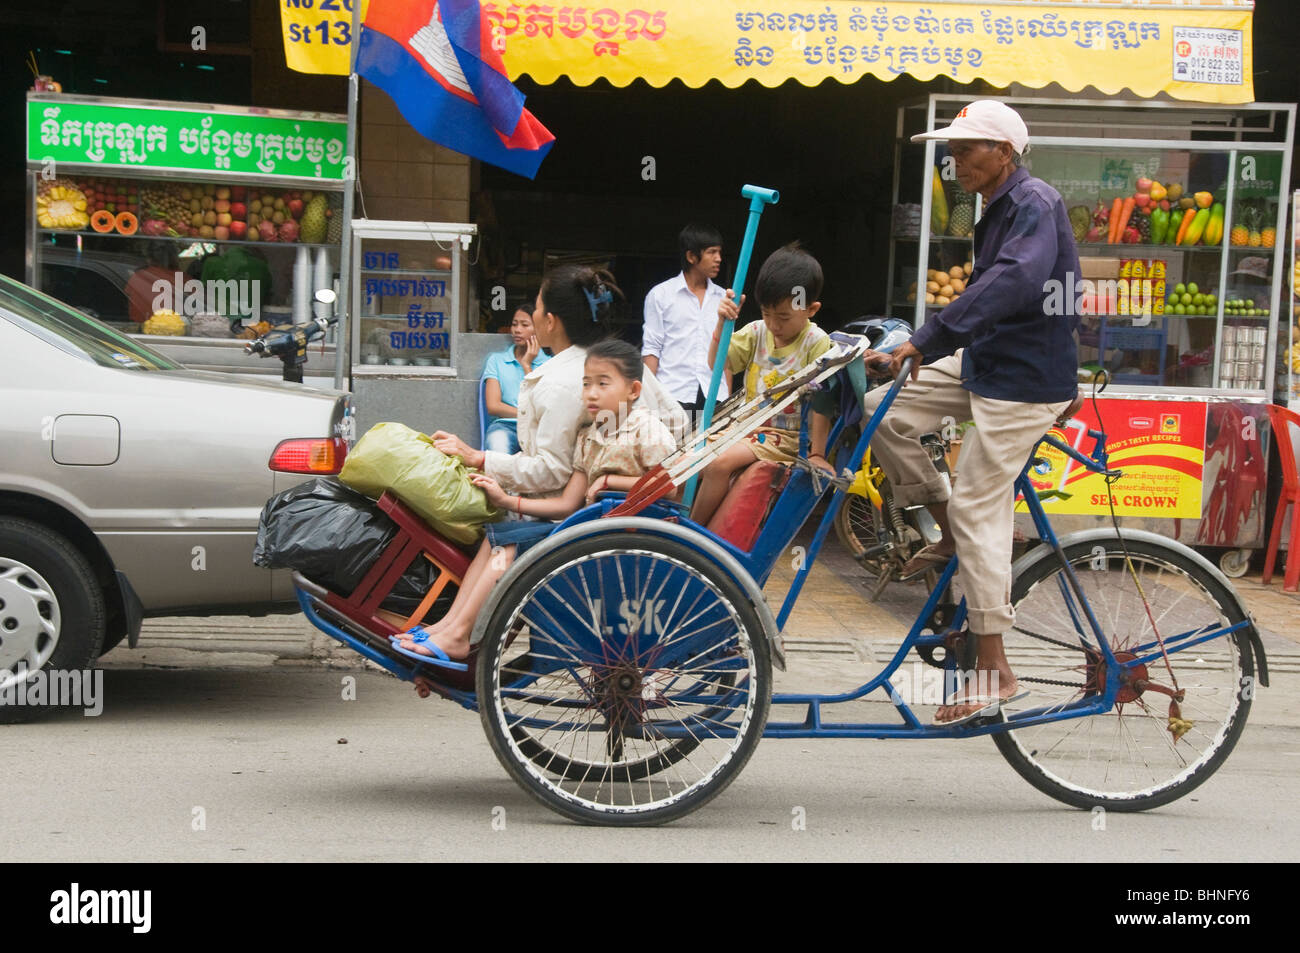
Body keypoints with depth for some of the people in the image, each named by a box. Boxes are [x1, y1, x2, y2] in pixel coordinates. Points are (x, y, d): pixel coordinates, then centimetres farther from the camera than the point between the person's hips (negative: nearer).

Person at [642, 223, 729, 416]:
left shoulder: (721, 297, 15)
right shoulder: (660, 295, 5)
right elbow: (651, 348, 3)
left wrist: (729, 399, 12)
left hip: (714, 394, 3)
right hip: (674, 395, -3)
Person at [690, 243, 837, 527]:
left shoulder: (817, 342, -11)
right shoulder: (756, 332, 5)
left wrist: (817, 455, -16)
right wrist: (722, 322, -12)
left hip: (786, 437, -6)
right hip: (747, 426, 6)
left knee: (721, 463, -28)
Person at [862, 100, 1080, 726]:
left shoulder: (1035, 204, -17)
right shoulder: (998, 209, 14)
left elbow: (1016, 281, -35)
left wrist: (927, 339, -39)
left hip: (1025, 381, -9)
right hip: (986, 365, 9)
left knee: (977, 506, -9)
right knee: (884, 410, 3)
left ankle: (994, 669, -2)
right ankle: (949, 536, 14)